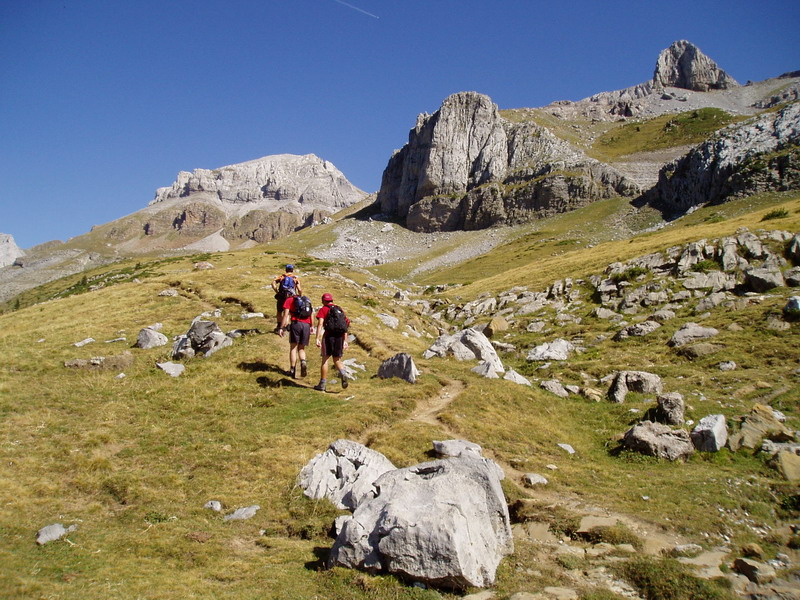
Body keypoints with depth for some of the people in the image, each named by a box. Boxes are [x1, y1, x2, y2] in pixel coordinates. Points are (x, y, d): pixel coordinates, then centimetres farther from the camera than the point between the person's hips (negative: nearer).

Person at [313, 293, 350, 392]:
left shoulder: (323, 310, 4)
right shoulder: (340, 310, 17)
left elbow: (320, 324, -10)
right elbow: (345, 326, 14)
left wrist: (317, 338, -15)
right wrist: (345, 341, 15)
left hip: (329, 336, -4)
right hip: (339, 337, 4)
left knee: (325, 359, 5)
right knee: (337, 360, 13)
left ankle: (322, 384, 8)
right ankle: (342, 374, -17)